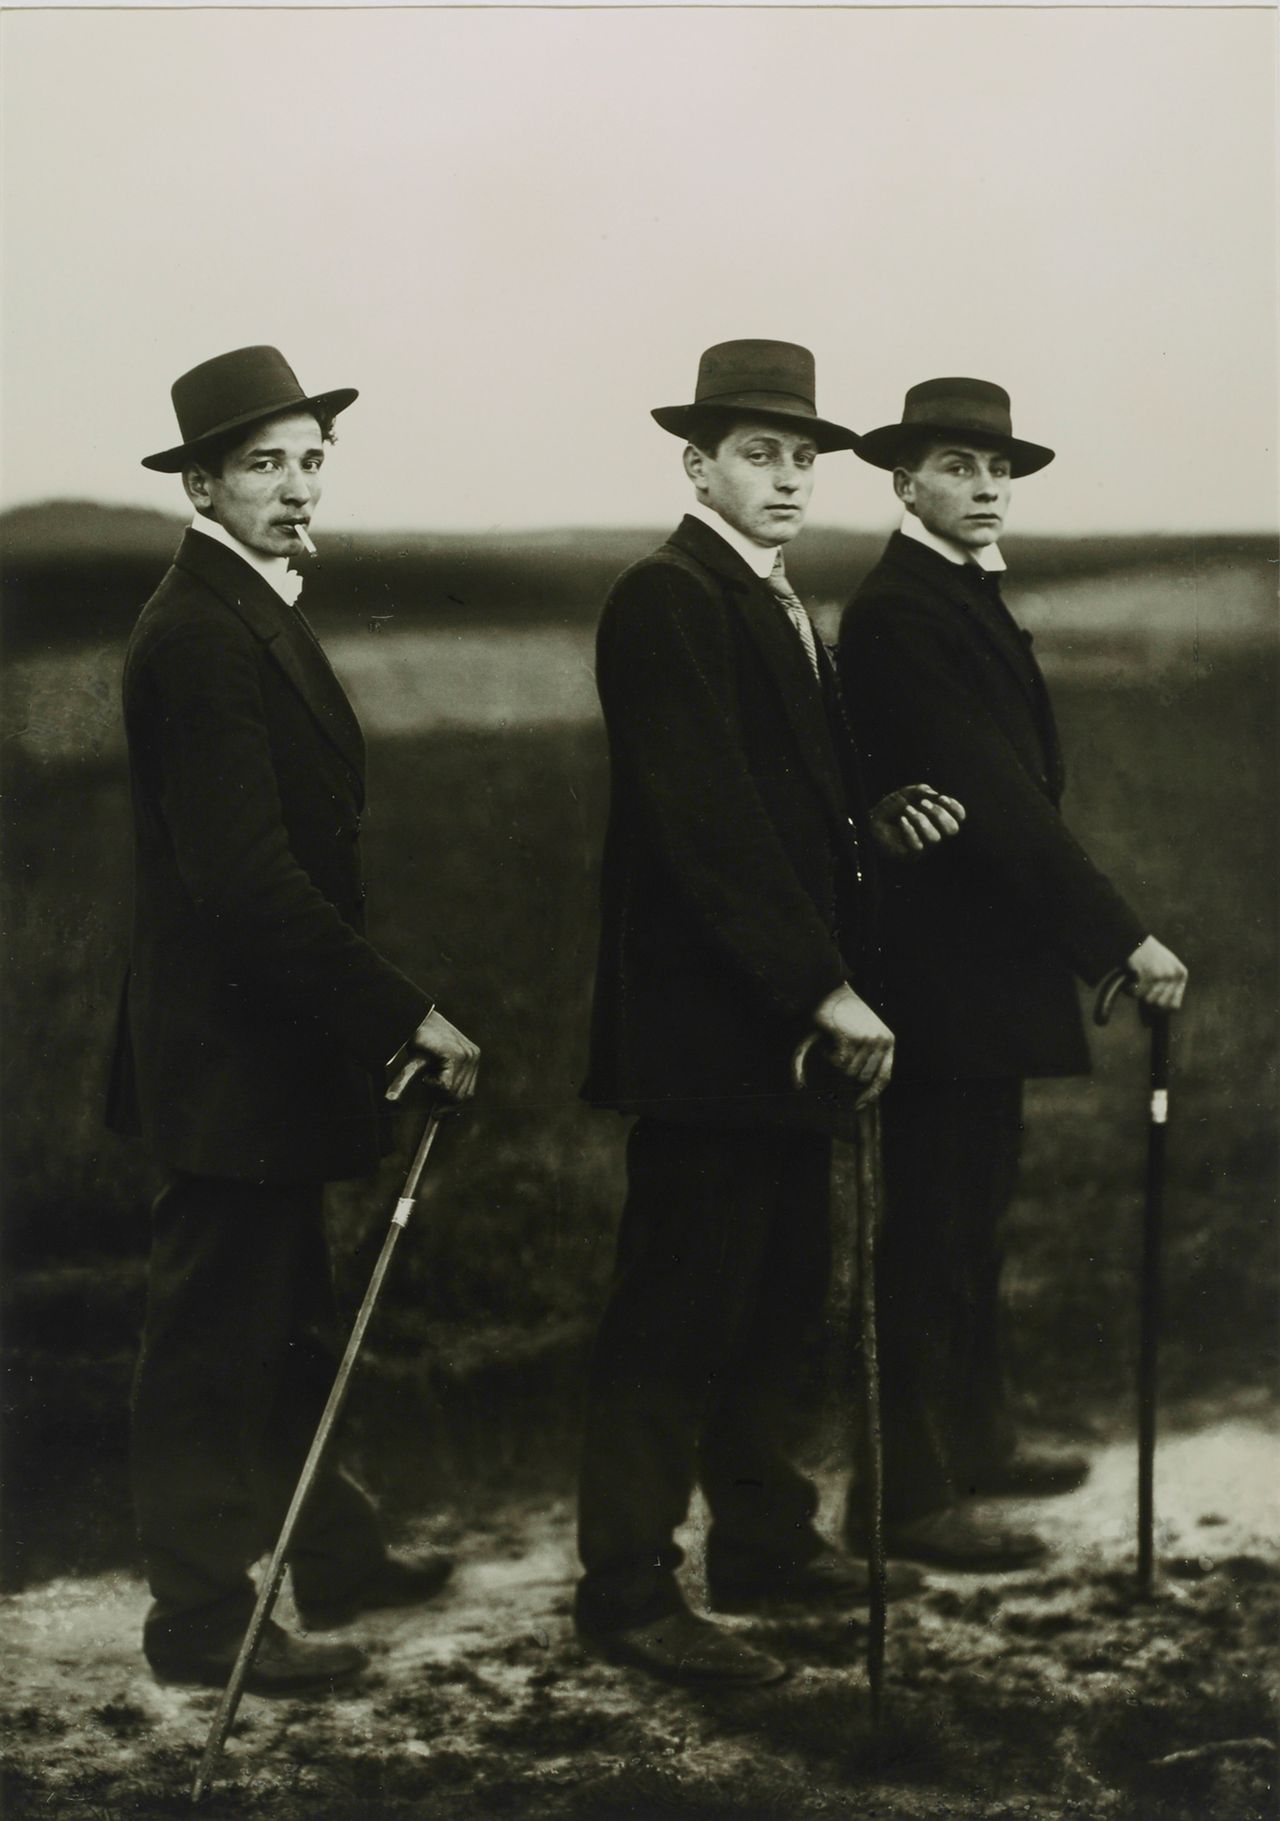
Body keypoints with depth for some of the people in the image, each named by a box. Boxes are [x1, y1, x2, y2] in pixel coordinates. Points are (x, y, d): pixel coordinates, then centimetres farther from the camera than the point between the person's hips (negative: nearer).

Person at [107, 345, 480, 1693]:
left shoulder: (254, 613, 13)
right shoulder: (200, 635, -19)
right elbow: (246, 874, -26)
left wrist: (373, 1014, 17)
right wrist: (404, 1016, -25)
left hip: (271, 1039, 10)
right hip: (230, 1051, -10)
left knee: (283, 1323, 20)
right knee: (214, 1339, 0)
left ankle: (327, 1556, 34)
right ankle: (205, 1620, 11)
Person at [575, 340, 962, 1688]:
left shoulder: (777, 607, 18)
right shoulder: (668, 600, -13)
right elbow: (709, 821, -21)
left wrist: (874, 820, 3)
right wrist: (824, 989, -23)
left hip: (790, 1020, 10)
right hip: (704, 1020, -10)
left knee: (778, 1296, 16)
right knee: (680, 1310, -5)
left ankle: (764, 1539, 28)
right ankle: (627, 1589, 3)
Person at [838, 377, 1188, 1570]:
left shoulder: (970, 599, 16)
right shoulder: (898, 614, -17)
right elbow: (994, 797, -24)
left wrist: (1089, 932, 12)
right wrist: (1119, 936, -25)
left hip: (987, 955, 10)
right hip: (940, 966, -10)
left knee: (973, 1208, 19)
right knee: (931, 1231, -5)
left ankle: (973, 1437, 31)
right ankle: (908, 1494, 2)